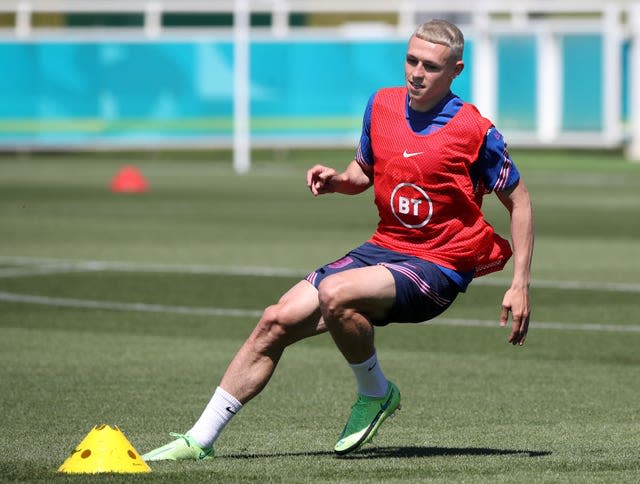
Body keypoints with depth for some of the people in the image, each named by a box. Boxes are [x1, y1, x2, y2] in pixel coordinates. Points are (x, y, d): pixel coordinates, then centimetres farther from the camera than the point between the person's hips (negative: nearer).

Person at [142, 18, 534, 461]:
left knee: (334, 293, -33)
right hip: (382, 249, 6)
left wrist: (520, 285, -7)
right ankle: (200, 440, 0)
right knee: (277, 321, -6)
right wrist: (339, 180, -4)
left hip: (436, 269, -6)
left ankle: (376, 394, -7)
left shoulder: (476, 132, -12)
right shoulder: (382, 105, 4)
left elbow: (520, 201, -2)